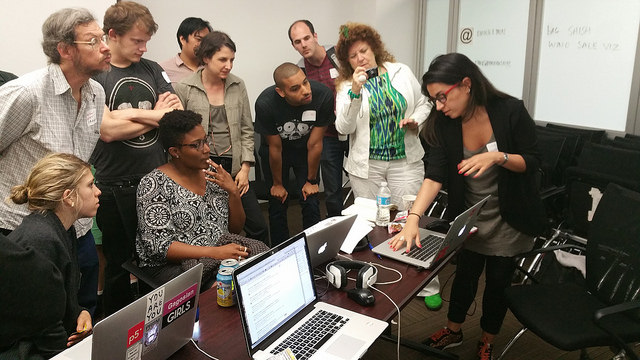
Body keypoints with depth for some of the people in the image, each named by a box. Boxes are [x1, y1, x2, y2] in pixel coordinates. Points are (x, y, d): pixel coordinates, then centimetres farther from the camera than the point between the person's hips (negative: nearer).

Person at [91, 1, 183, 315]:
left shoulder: (151, 69, 8)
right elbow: (107, 130, -18)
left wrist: (128, 113, -13)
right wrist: (155, 116, -6)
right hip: (116, 188, -4)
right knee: (119, 264, 12)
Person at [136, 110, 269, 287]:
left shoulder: (212, 173, 7)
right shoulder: (154, 184, -10)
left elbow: (235, 228, 11)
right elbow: (159, 246, -17)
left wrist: (234, 192, -7)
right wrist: (215, 252, -25)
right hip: (173, 265, -7)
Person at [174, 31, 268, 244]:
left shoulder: (238, 86, 5)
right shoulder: (184, 89, -4)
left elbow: (247, 130, 7)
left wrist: (245, 168, 1)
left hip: (234, 167, 3)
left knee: (258, 227, 3)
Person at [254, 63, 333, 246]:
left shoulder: (323, 95, -31)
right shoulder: (265, 104, -33)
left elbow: (315, 144, -20)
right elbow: (275, 148, -19)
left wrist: (311, 181, -8)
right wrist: (277, 184, -6)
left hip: (304, 150, 1)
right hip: (274, 153, -1)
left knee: (311, 203, 0)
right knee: (278, 205, 3)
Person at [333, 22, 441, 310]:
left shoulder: (401, 72, 5)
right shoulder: (347, 86, 0)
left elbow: (423, 103, 16)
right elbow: (343, 127, -13)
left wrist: (416, 120, -6)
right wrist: (355, 91, -23)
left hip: (405, 161, 0)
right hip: (366, 165, 0)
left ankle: (428, 287, 13)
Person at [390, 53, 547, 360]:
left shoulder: (510, 110, -20)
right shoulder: (445, 123, -13)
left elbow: (532, 161, -13)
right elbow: (435, 174, -20)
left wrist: (497, 156, -33)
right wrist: (413, 218, -33)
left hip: (509, 221, -2)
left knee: (498, 281, 11)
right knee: (465, 275, 15)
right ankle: (453, 331, 41)